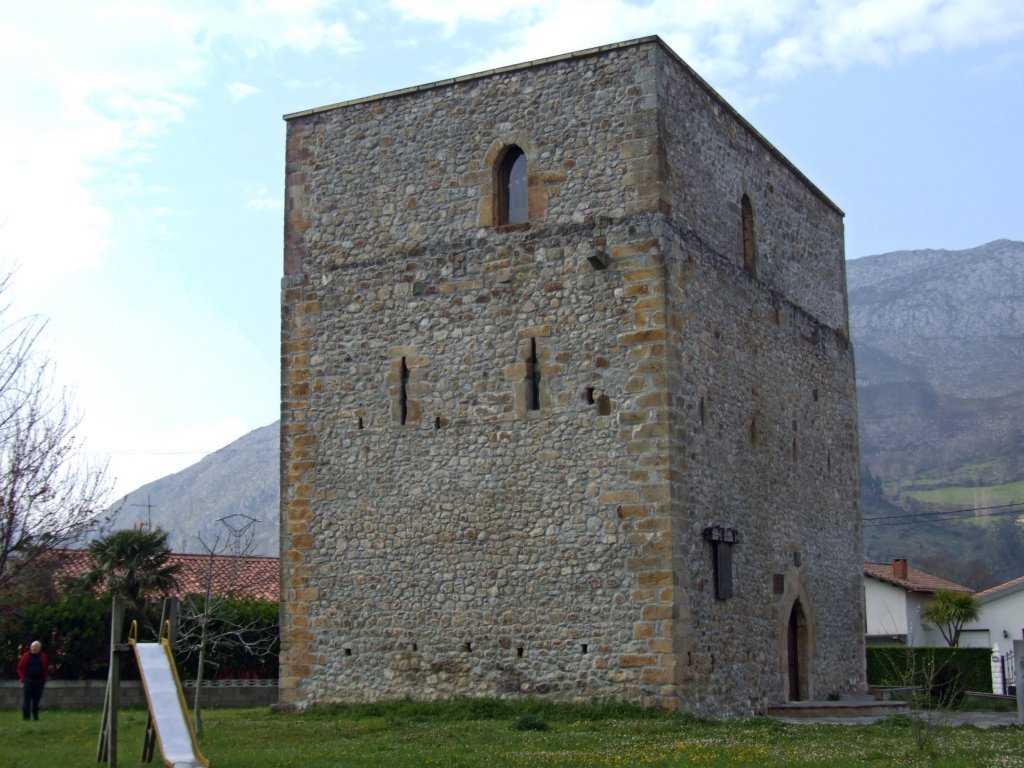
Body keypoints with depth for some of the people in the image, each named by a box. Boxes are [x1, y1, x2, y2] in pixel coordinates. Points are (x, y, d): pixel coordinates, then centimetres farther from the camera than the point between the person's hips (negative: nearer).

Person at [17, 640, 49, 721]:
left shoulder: (43, 656, 8)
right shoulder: (27, 656, 2)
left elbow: (46, 668, 16)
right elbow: (20, 667, 5)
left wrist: (44, 678, 8)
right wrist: (22, 677, -3)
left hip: (39, 681, 2)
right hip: (29, 680, -2)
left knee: (37, 699, 4)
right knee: (27, 699, -3)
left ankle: (35, 715, 10)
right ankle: (25, 716, -1)